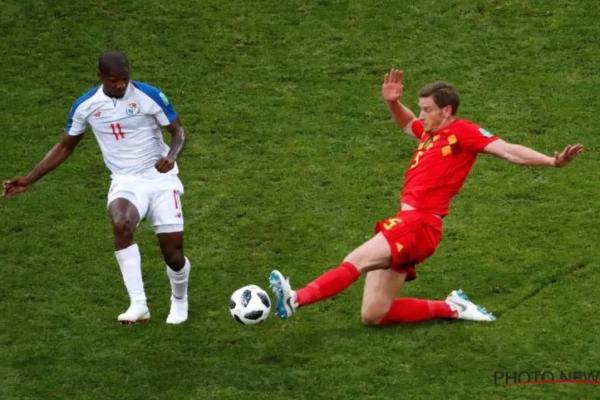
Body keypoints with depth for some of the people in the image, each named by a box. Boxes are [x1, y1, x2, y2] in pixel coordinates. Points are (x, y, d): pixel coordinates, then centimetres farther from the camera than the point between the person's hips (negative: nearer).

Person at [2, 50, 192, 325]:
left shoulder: (149, 96, -11)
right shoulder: (86, 105, -3)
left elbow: (178, 132, -3)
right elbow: (65, 148, 9)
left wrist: (171, 156, -26)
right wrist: (29, 180, 3)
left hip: (160, 178, -1)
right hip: (125, 181, 1)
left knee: (173, 252, -5)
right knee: (121, 224, -34)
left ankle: (179, 301, 31)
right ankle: (139, 305, -33)